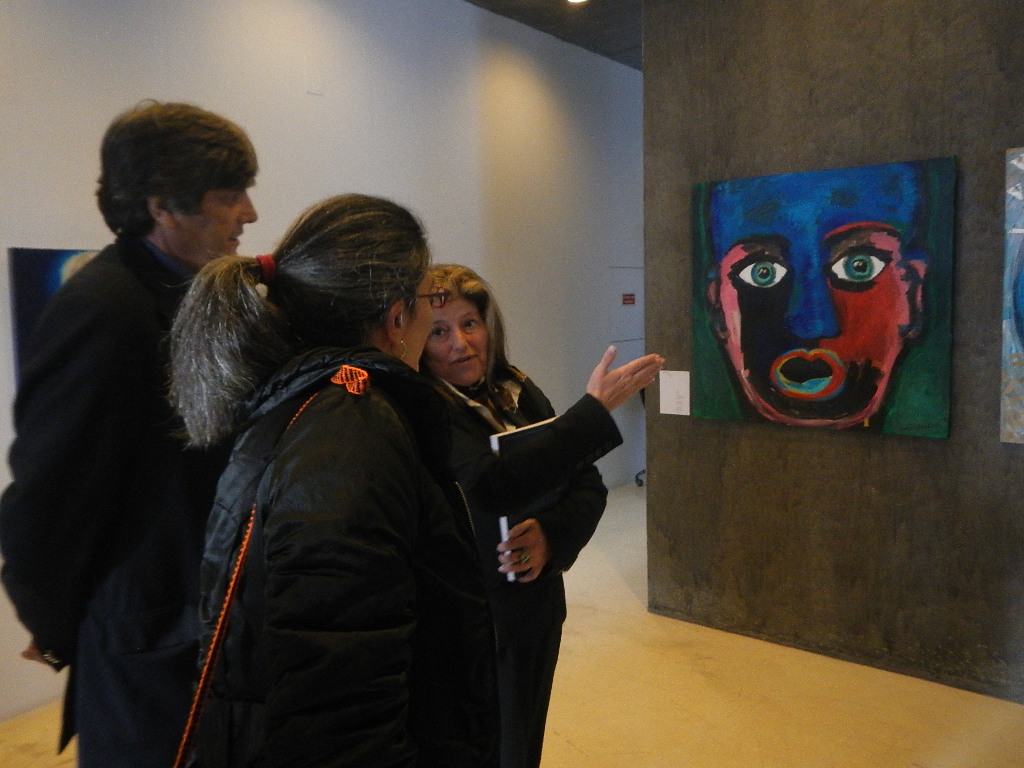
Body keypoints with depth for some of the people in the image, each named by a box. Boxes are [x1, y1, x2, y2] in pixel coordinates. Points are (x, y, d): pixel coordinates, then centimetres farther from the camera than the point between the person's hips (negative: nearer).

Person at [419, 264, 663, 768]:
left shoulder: (518, 392, 1)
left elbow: (588, 484, 2)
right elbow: (494, 486, -33)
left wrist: (553, 536, -18)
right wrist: (595, 410, -30)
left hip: (538, 606, 6)